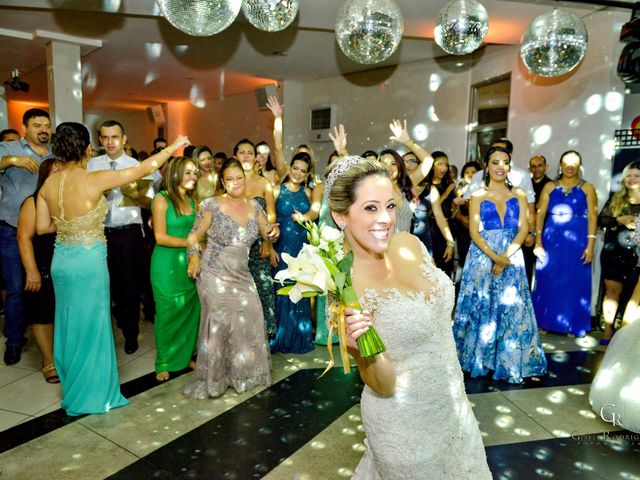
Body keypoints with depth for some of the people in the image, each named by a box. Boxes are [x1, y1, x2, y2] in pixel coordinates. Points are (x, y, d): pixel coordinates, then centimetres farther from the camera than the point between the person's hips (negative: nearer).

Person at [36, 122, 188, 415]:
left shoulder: (48, 184, 0)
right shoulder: (94, 180, -18)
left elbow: (42, 227, 4)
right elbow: (144, 169, -13)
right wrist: (171, 148, -1)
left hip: (61, 261, 6)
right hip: (89, 262, -6)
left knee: (68, 325, 19)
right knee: (91, 326, 7)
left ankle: (71, 389, 36)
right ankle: (92, 394, 22)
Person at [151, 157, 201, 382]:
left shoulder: (192, 201, 11)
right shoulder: (162, 199, -8)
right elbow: (160, 237, -14)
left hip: (189, 263, 5)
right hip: (167, 264, -5)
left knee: (190, 312, 8)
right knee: (168, 313, 4)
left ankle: (185, 356, 24)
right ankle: (164, 363, 19)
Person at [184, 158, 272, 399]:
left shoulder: (254, 206, 8)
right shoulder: (212, 205, -6)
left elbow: (266, 234, 14)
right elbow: (194, 235, -2)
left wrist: (272, 232, -8)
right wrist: (194, 256, -19)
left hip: (241, 276, 4)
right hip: (214, 275, -4)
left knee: (248, 322, 4)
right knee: (218, 324, 0)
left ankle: (243, 372, 27)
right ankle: (212, 379, 19)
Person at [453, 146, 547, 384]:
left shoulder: (519, 195, 9)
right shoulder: (478, 196, 5)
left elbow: (523, 229, 1)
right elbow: (474, 232, -3)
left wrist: (505, 257, -12)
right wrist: (494, 256, -15)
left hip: (511, 257, 1)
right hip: (482, 257, -1)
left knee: (511, 308, -1)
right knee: (481, 306, 2)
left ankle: (510, 362, 11)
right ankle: (478, 359, 14)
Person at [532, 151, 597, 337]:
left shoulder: (587, 188, 3)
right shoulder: (550, 187, 6)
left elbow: (592, 217, -2)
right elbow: (540, 214, 0)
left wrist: (590, 246, -11)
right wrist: (538, 242, -9)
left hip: (577, 240, -1)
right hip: (551, 240, 1)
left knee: (574, 283, 4)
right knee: (548, 282, 4)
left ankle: (572, 325, 17)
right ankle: (545, 322, 17)